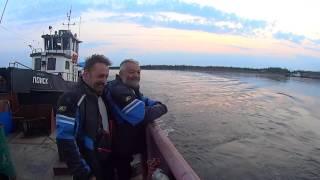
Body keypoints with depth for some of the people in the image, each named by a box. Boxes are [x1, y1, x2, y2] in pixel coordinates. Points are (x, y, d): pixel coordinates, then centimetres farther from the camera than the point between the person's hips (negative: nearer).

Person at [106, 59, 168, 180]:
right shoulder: (118, 90, -27)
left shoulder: (130, 87, 7)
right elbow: (143, 116, -35)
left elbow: (145, 101, 9)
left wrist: (158, 105, -14)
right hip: (124, 151, -9)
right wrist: (160, 109, -16)